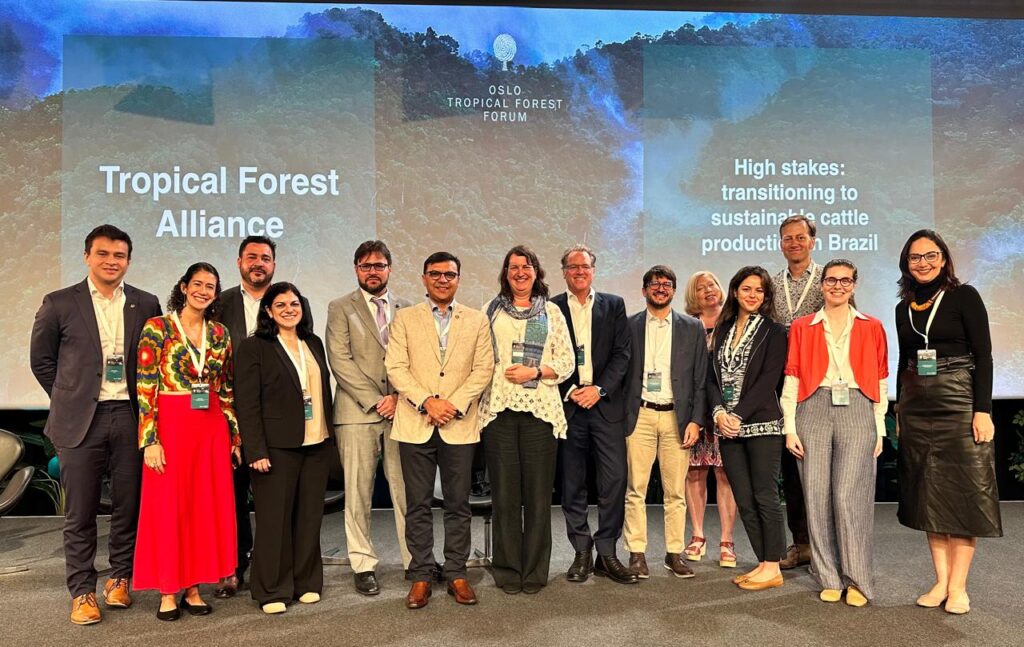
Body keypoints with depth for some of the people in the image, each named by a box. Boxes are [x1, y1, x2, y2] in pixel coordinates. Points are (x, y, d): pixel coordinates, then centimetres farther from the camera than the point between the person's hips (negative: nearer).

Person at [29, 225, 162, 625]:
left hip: (130, 416, 1)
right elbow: (41, 359, 9)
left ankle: (120, 579, 25)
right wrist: (68, 399, 6)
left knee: (128, 506, 8)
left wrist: (146, 404, 4)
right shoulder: (59, 304, 1)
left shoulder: (146, 304, 4)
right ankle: (82, 592, 18)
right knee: (80, 513, 6)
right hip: (81, 421, -1)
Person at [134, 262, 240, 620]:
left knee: (206, 506, 8)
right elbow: (145, 388, -8)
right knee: (168, 507, 4)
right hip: (170, 425, -4)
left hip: (212, 427, 4)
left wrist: (234, 436, 10)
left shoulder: (220, 333, 7)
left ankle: (193, 587, 21)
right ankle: (167, 592, 18)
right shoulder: (157, 328, -5)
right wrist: (150, 440, -13)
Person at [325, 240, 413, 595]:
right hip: (357, 412, -2)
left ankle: (415, 560, 13)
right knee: (358, 493, 3)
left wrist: (399, 397, -7)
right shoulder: (340, 308, 6)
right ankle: (363, 565, 13)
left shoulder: (406, 310, 14)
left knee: (407, 491, 3)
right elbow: (340, 360, -4)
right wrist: (374, 400, -10)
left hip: (401, 411, 2)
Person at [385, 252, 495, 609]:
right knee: (418, 505, 5)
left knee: (458, 503, 7)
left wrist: (454, 403, -10)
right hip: (415, 424, 0)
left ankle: (456, 574, 18)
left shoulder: (477, 320, 10)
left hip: (460, 424, 1)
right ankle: (421, 576, 15)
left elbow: (484, 369, 3)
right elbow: (395, 367, 0)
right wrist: (426, 401, -13)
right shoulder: (405, 318, 8)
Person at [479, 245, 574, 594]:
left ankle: (535, 572, 15)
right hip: (499, 409, 0)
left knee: (538, 493, 3)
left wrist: (535, 372, -8)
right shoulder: (491, 311, 12)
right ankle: (508, 570, 16)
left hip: (540, 409, 0)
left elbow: (567, 363, 7)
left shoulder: (552, 312, 11)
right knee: (505, 493, 4)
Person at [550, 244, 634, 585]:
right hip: (567, 404, 0)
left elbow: (622, 353, 3)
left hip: (606, 403, 1)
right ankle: (582, 552, 16)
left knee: (614, 479, -2)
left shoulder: (614, 305, 9)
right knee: (572, 483, 5)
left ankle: (607, 552, 10)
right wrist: (570, 391, -9)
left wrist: (599, 389, -8)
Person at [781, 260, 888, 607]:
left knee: (849, 495, -8)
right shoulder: (802, 327, 11)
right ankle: (830, 579, 11)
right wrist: (790, 427, -1)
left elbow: (881, 382, 11)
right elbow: (792, 379, 6)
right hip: (813, 411, 1)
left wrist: (879, 429, 4)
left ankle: (857, 581, 5)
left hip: (857, 412, -1)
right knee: (817, 496, 0)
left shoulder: (872, 328, 13)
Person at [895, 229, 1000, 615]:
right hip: (916, 407, 5)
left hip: (959, 402, -5)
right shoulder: (904, 308, 11)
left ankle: (958, 587, 6)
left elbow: (983, 355, -7)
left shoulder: (964, 296, -3)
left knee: (963, 493, -1)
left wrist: (982, 410, -15)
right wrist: (900, 411, 12)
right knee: (929, 494, 6)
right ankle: (941, 581, 14)